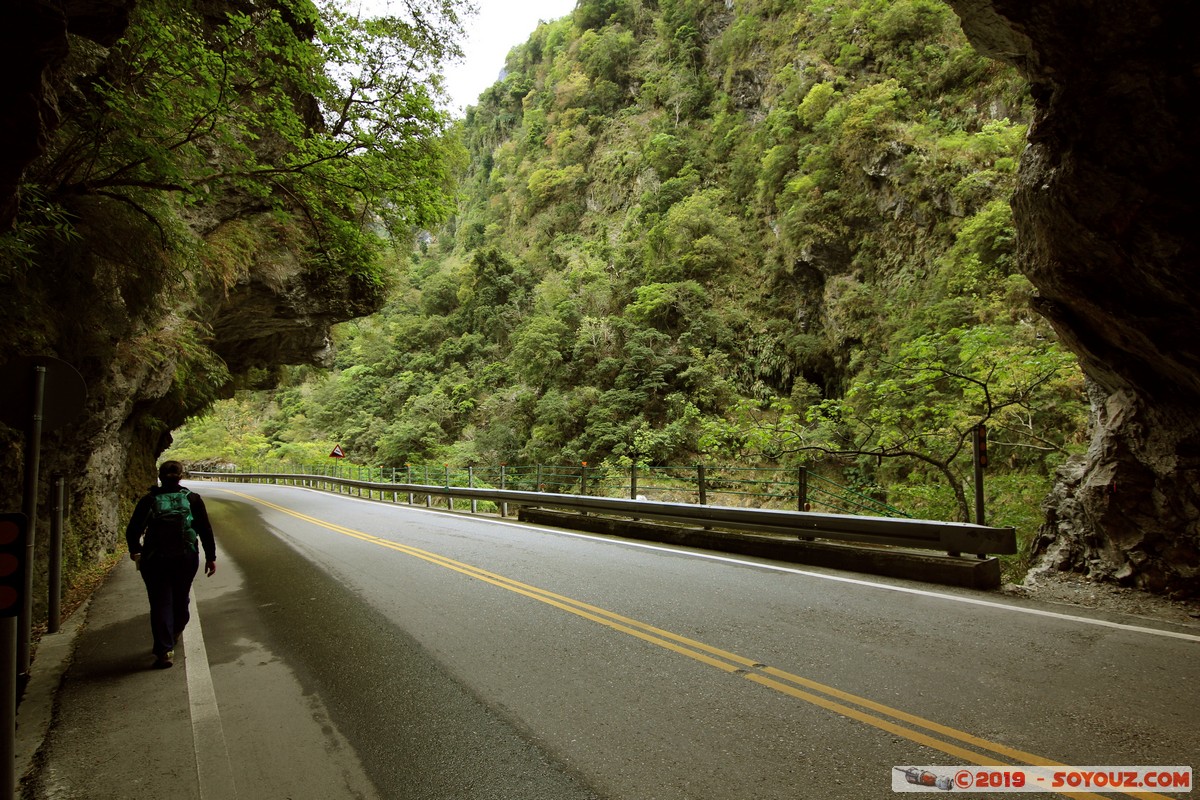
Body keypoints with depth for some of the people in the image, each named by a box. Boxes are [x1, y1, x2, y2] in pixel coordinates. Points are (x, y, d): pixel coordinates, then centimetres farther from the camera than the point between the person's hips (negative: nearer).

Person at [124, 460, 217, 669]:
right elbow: (205, 530, -4)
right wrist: (210, 557, 3)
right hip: (186, 558, 1)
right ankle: (176, 631, 44)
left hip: (154, 560, -1)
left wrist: (134, 550, 21)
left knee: (160, 603, 4)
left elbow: (132, 531, 0)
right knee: (181, 597, 21)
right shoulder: (192, 499, -2)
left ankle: (164, 650, -3)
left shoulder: (149, 500, -2)